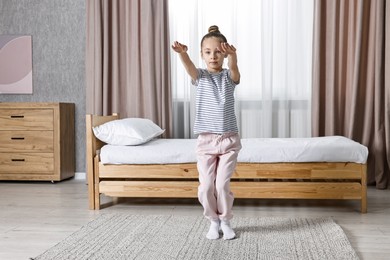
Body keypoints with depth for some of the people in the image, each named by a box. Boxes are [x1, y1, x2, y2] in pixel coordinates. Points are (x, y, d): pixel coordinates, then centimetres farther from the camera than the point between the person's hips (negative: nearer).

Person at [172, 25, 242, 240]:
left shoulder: (229, 76, 0)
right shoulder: (200, 76, 1)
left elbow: (234, 69, -25)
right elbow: (189, 67, -22)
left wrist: (232, 56, -50)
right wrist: (182, 53, -46)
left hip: (229, 139, -1)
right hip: (206, 140, 1)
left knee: (222, 184, -1)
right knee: (206, 186, 1)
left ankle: (225, 221, 21)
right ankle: (213, 221, 22)